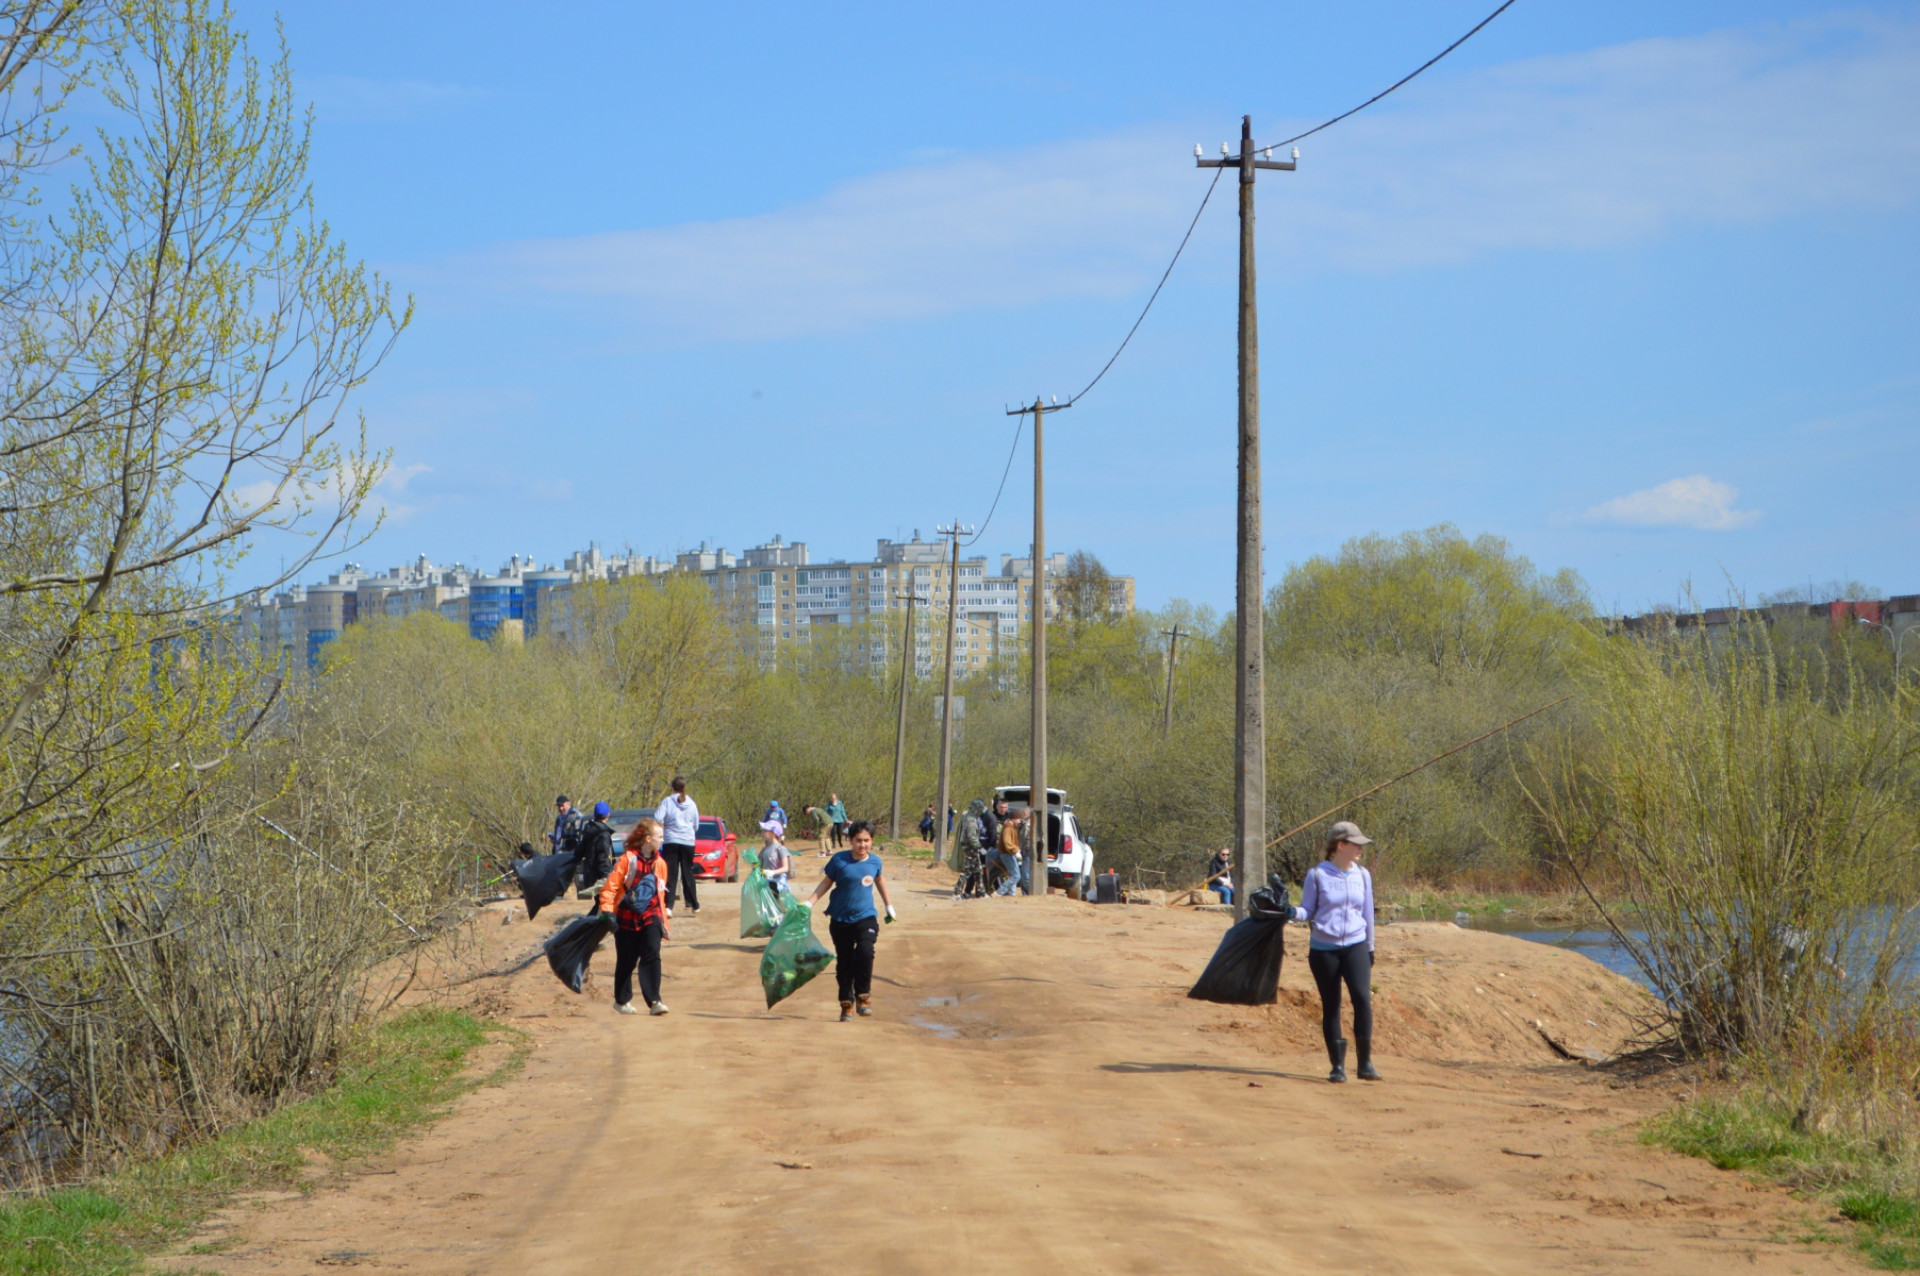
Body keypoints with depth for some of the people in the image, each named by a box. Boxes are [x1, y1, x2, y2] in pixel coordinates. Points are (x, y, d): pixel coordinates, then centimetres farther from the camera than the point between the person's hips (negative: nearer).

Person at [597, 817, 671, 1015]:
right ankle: (622, 1000, 26)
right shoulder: (627, 859, -10)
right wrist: (607, 911, -21)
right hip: (626, 917, -3)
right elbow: (611, 886, -11)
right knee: (626, 962, 8)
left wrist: (663, 921, 16)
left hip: (650, 917, 3)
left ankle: (654, 1001, -16)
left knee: (652, 956, -14)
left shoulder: (659, 863, 6)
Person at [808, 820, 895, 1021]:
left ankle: (863, 997, -8)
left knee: (865, 952, -23)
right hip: (841, 919, 0)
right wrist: (809, 903, -5)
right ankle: (846, 1004, 22)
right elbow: (826, 883, 3)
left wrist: (889, 906, 30)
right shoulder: (839, 860, -8)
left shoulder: (875, 861, 0)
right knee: (844, 962, 7)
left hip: (865, 917, 0)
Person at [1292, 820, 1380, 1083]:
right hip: (1323, 949, -1)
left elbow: (1368, 913, 15)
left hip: (1355, 947, 1)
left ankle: (1365, 1063, -11)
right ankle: (1338, 1066, 11)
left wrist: (1370, 948, 19)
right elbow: (1308, 911, 2)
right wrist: (1292, 912, -19)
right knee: (1330, 1005, 2)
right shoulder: (1317, 875, -1)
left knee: (1362, 997, -17)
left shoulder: (1362, 875, 8)